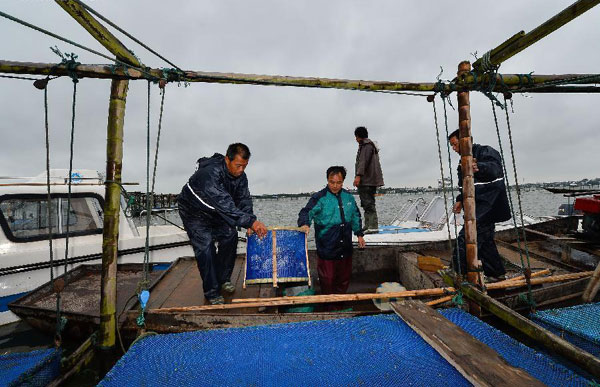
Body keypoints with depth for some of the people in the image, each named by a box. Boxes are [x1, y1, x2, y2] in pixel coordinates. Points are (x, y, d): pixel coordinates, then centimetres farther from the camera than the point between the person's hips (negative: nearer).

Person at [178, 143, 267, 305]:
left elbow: (244, 200, -16)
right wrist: (250, 221, -52)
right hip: (194, 213, -6)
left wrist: (251, 223, -32)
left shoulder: (240, 175, -14)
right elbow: (224, 204, -48)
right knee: (205, 247, -13)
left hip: (216, 213, 7)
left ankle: (223, 279, 19)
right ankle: (212, 293, 1)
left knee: (230, 236, 0)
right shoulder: (210, 173, -39)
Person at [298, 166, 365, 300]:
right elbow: (306, 212, -20)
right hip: (326, 247, -5)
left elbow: (355, 216, 17)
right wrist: (304, 224, -41)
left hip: (346, 247, 5)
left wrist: (359, 234, 17)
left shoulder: (348, 197, 6)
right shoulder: (319, 198, -12)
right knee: (327, 279, 6)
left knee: (344, 278, 20)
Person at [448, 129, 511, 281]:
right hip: (478, 208, 10)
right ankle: (497, 274, 29)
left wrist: (479, 167, -52)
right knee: (485, 241, 16)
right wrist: (460, 200, 12)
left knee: (466, 237, -18)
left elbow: (494, 168, -31)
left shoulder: (485, 151, -8)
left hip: (487, 206, -10)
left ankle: (460, 273, -16)